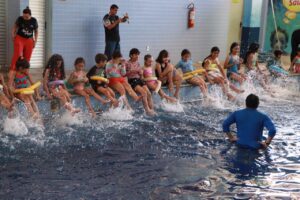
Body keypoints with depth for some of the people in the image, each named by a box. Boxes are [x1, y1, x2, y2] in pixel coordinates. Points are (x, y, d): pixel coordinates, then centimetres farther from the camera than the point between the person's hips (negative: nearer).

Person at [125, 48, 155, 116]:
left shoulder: (137, 63, 16)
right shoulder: (127, 63, -1)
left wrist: (141, 73, -1)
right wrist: (131, 72, -16)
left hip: (139, 79, 6)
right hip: (131, 80, -6)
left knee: (149, 93, -15)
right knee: (144, 92, -26)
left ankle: (152, 109, -13)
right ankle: (147, 110, -24)